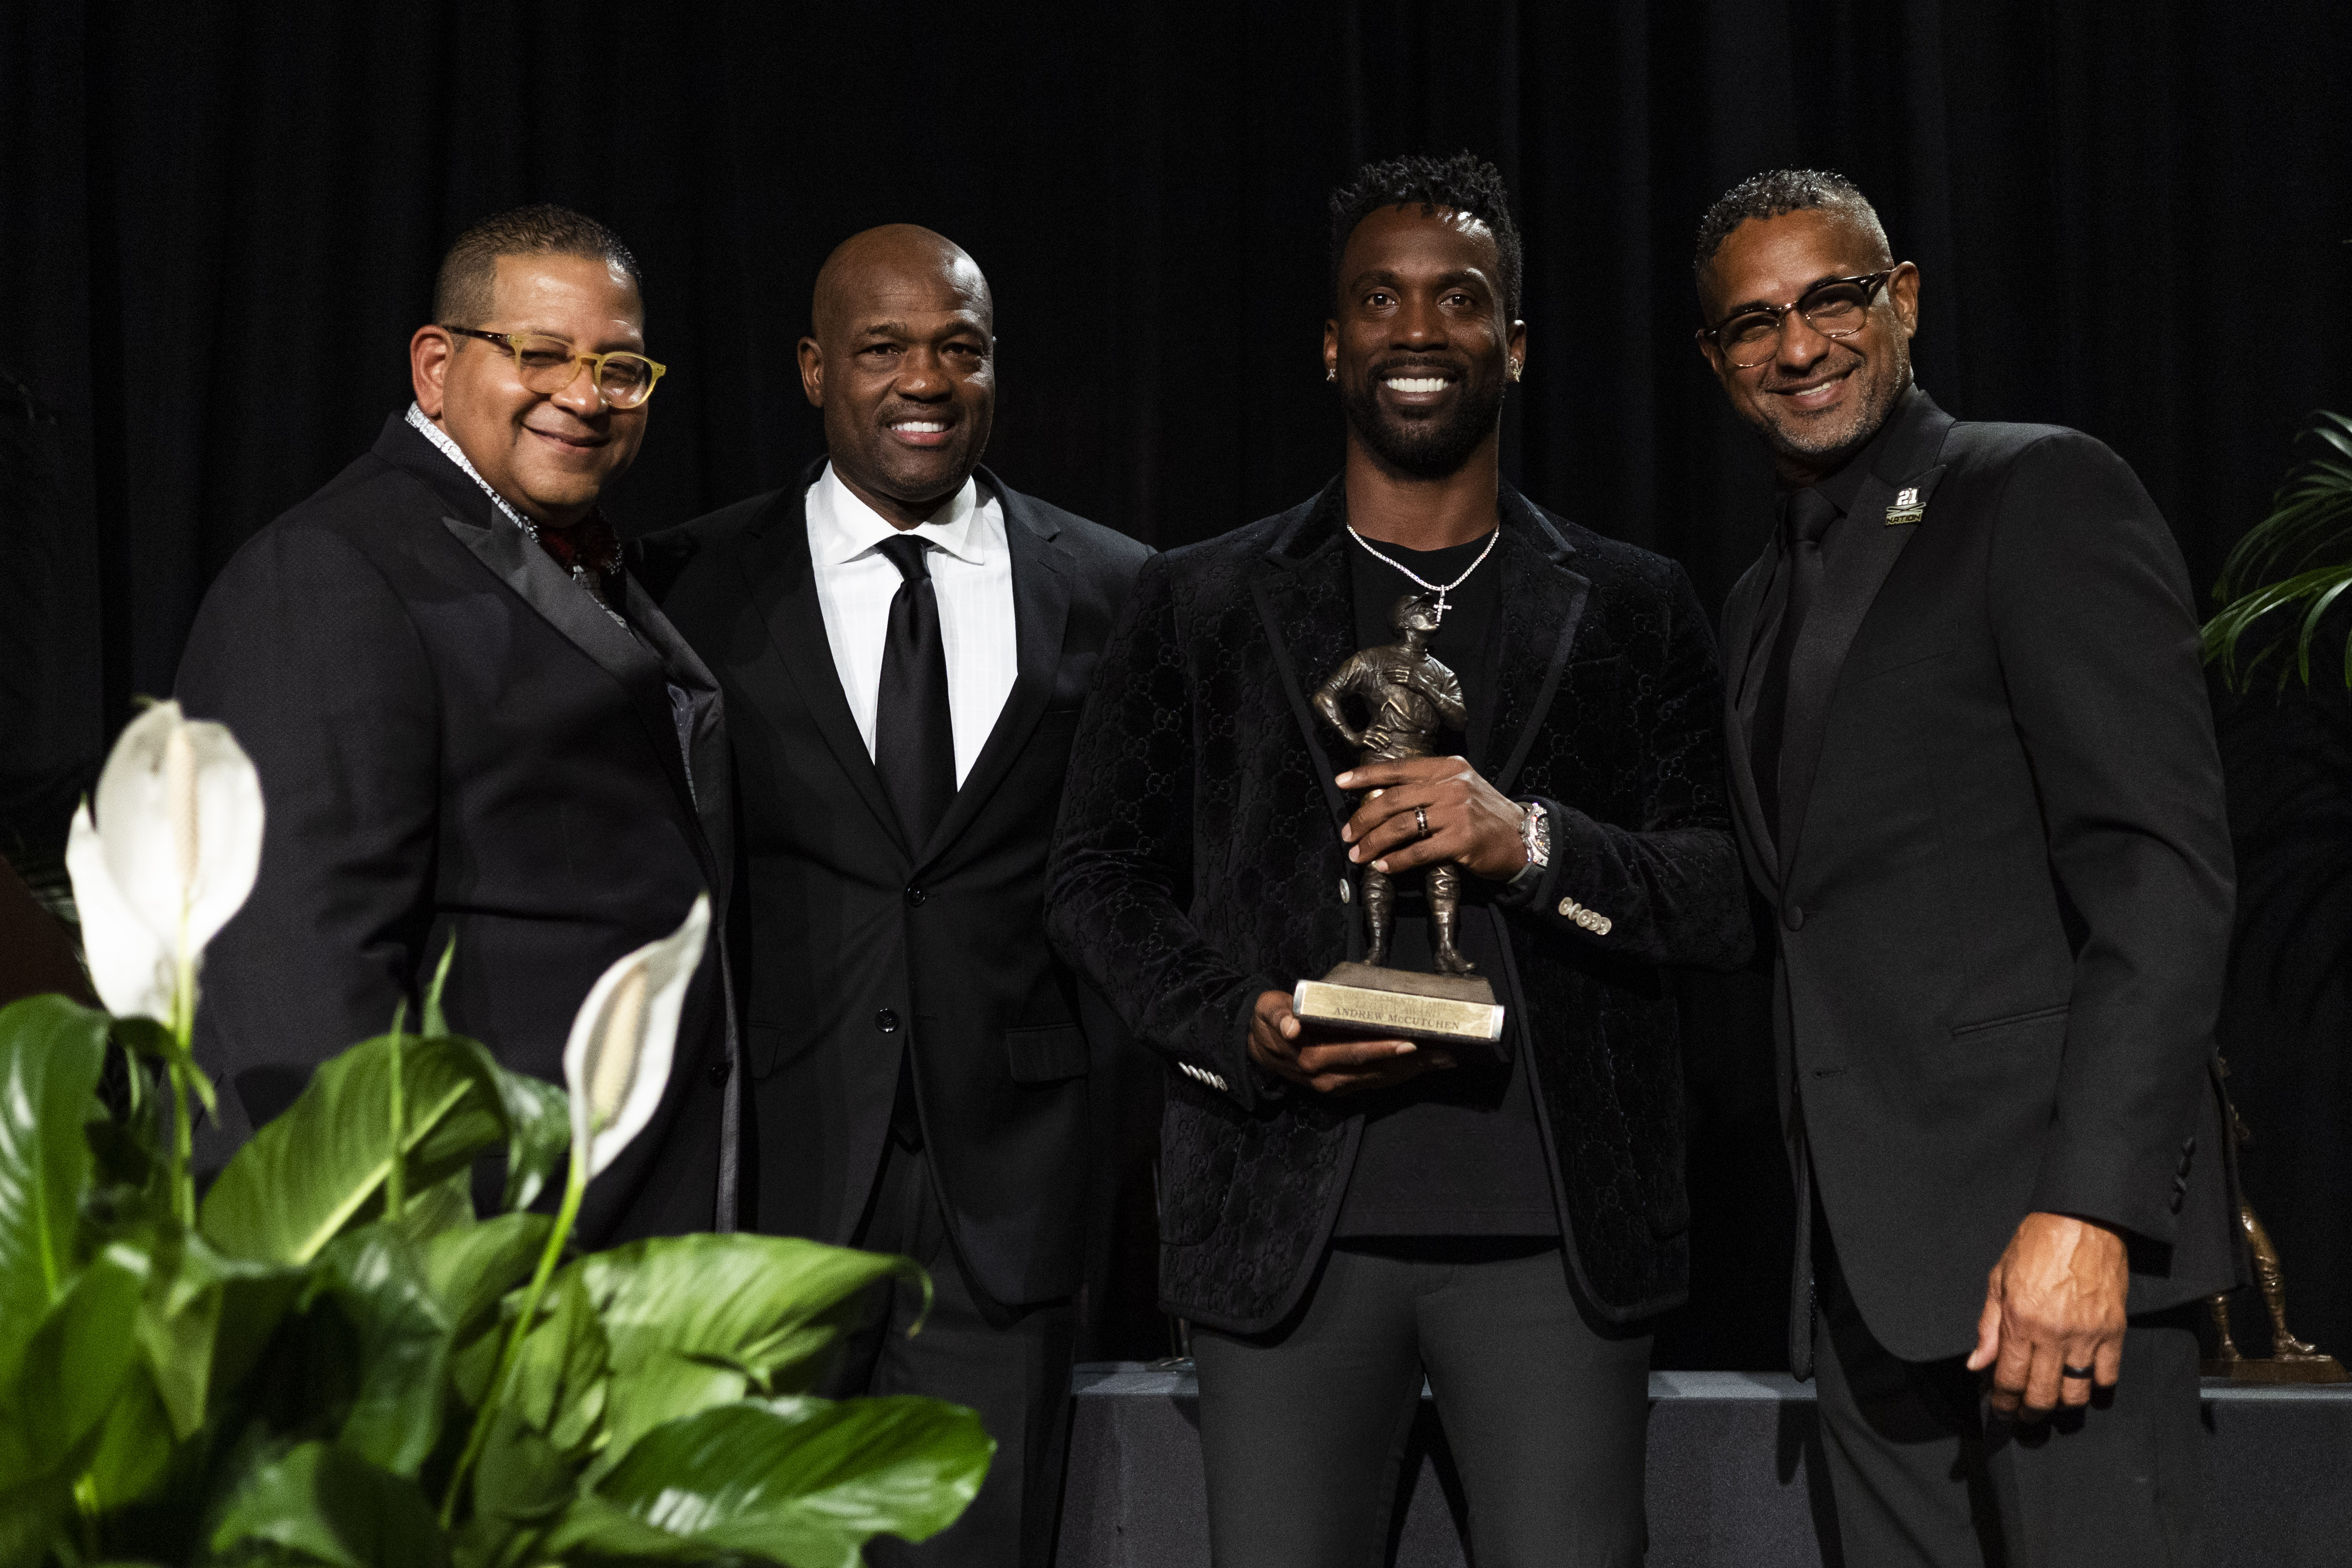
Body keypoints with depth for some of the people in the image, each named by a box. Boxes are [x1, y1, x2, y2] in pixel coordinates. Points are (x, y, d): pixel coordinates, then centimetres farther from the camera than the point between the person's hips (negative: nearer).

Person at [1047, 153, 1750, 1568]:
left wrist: (1535, 844, -13)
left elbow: (1735, 897, 5)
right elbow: (1100, 878, 11)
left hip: (1557, 1233, 0)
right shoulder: (1202, 605, 11)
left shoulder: (1633, 608, 10)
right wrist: (1238, 1027, -8)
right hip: (1293, 1222, 0)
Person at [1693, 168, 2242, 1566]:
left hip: (2058, 1236, -7)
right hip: (1872, 1262, 7)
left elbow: (2163, 867, -12)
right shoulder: (1763, 604, 21)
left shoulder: (2045, 493, -3)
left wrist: (2088, 1206, -20)